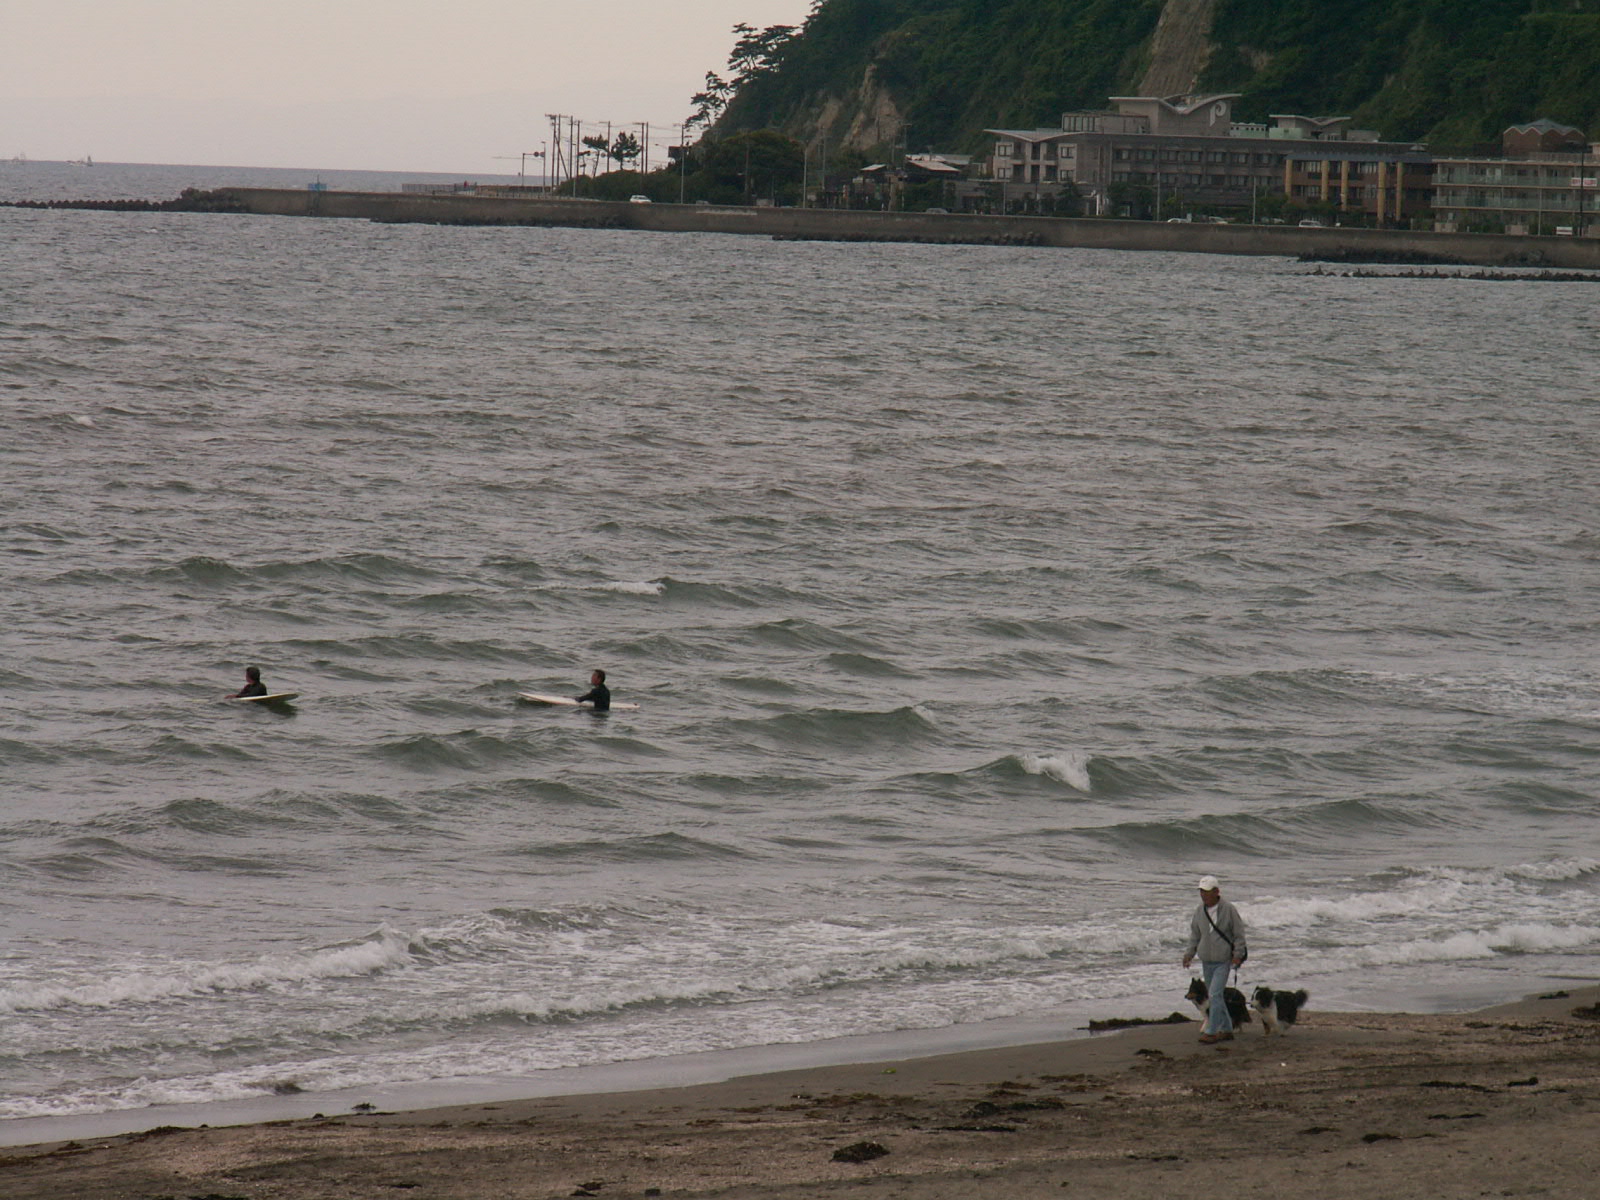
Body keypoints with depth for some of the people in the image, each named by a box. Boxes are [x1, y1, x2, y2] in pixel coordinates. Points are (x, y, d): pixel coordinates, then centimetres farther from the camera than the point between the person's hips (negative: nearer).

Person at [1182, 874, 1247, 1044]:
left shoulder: (1228, 910, -10)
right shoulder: (1200, 911, 4)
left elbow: (1239, 934, -4)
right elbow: (1195, 934, 14)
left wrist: (1238, 954, -11)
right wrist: (1189, 953, 6)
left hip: (1223, 961, -6)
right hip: (1206, 961, 6)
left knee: (1215, 994, -15)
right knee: (1215, 996, 10)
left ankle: (1211, 1032, -14)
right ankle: (1226, 1030, 22)